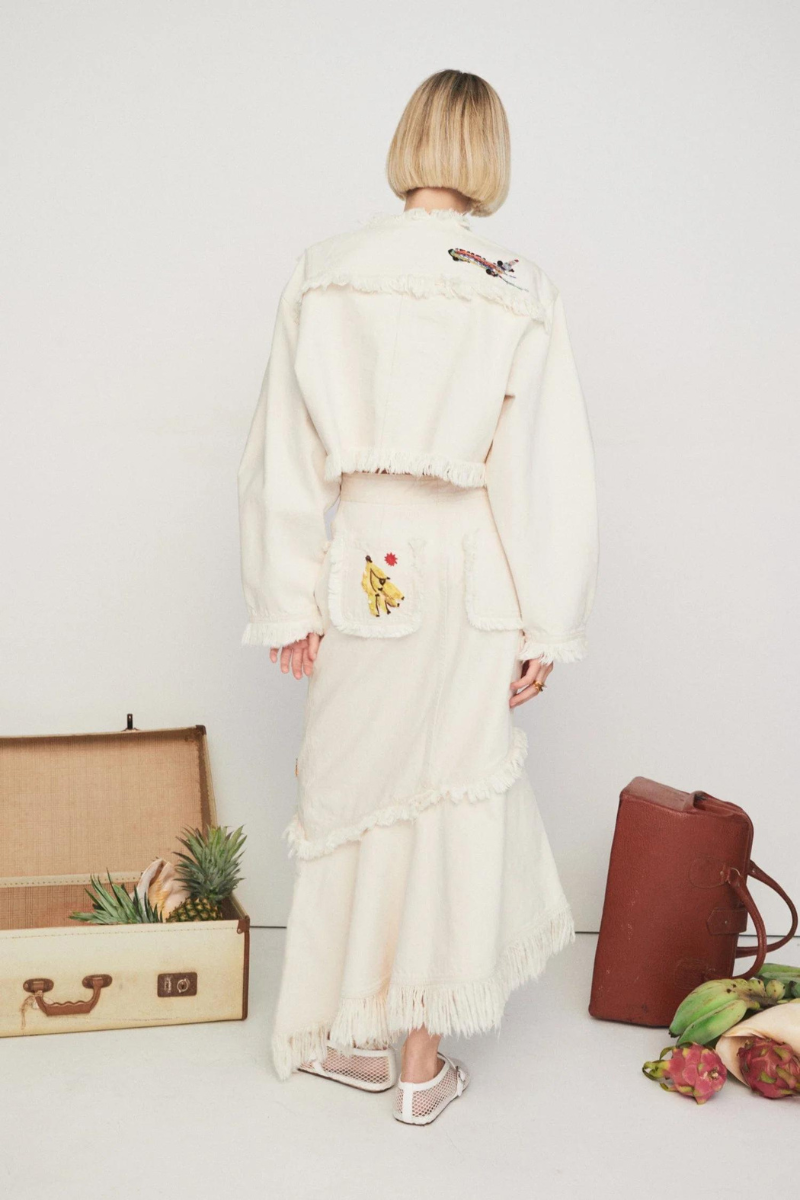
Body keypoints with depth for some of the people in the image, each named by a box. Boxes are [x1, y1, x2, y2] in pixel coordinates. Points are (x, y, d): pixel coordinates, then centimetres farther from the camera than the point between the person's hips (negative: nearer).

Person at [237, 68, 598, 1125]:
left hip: (361, 567, 2)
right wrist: (546, 627, 0)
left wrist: (292, 606, 5)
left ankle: (342, 1033, 29)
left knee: (352, 791, 15)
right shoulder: (521, 296, -7)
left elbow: (285, 456, -2)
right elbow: (549, 476, -7)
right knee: (453, 799, 11)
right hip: (471, 579, -1)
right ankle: (422, 1060, 23)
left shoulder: (324, 277, -2)